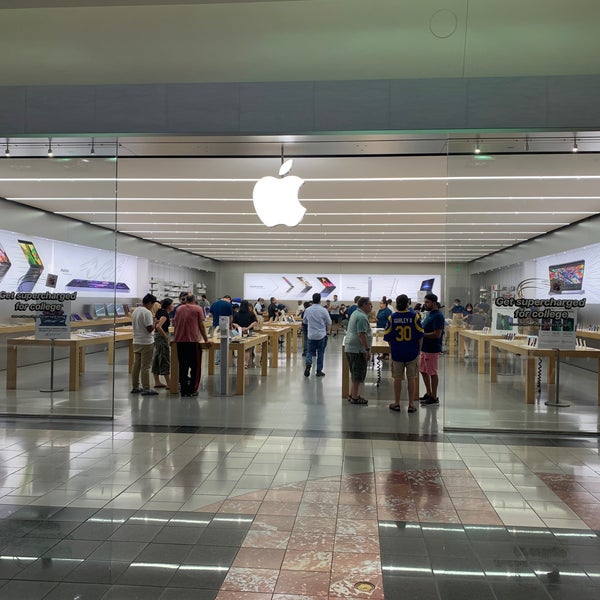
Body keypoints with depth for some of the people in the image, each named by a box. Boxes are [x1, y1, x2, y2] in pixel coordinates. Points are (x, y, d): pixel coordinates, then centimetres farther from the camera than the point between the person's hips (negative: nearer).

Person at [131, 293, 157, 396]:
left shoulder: (135, 311, 10)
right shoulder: (147, 312, -17)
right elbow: (150, 329, -21)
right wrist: (154, 322, -3)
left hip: (136, 342, 8)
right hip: (146, 343, -8)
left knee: (136, 365, 13)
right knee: (145, 367, -4)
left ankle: (135, 387, 21)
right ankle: (146, 389, -1)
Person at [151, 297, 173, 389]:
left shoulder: (160, 311, 9)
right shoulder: (165, 314, -18)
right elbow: (158, 326, -29)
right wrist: (165, 336, -19)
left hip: (157, 336, 10)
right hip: (161, 336, -10)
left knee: (157, 359, 12)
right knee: (165, 360, -6)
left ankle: (157, 382, 19)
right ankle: (169, 384, -3)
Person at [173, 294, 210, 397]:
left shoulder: (179, 309, 12)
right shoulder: (198, 309, 1)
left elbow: (175, 323, 18)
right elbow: (201, 325, -2)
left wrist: (175, 337, 31)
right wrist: (206, 339, 5)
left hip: (180, 341, 4)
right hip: (193, 340, -4)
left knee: (182, 365, 9)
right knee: (195, 365, 5)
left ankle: (183, 390, 12)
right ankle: (192, 390, 5)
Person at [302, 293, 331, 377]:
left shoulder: (307, 310, -2)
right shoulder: (323, 310, -10)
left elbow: (304, 321, 11)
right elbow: (329, 322, -2)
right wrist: (328, 331, 14)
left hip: (311, 335, 2)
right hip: (321, 335, -2)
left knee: (310, 352, 11)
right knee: (320, 353, 7)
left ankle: (308, 364, -13)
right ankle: (319, 371, 11)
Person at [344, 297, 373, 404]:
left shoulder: (355, 313, 16)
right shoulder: (362, 317, -17)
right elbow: (361, 334, -22)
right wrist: (367, 349, -21)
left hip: (350, 348, 10)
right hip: (358, 349, -10)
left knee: (354, 374, 18)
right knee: (358, 375, -2)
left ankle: (352, 395, 24)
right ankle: (355, 397, 3)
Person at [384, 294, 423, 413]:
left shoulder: (392, 318, -6)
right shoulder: (414, 316, -8)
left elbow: (387, 337, -2)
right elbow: (420, 335, -5)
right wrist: (419, 349, 8)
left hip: (397, 353, 1)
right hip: (412, 353, -1)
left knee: (397, 379, 10)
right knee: (411, 379, 8)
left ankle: (396, 404, 18)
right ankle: (411, 405, 13)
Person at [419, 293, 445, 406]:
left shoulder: (437, 316, -17)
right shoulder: (429, 313, 12)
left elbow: (437, 334, -23)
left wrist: (422, 334, -18)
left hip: (432, 350, -10)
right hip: (425, 348, 10)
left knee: (432, 373, 0)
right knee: (423, 371, 16)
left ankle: (434, 398, 10)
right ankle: (428, 394, 28)